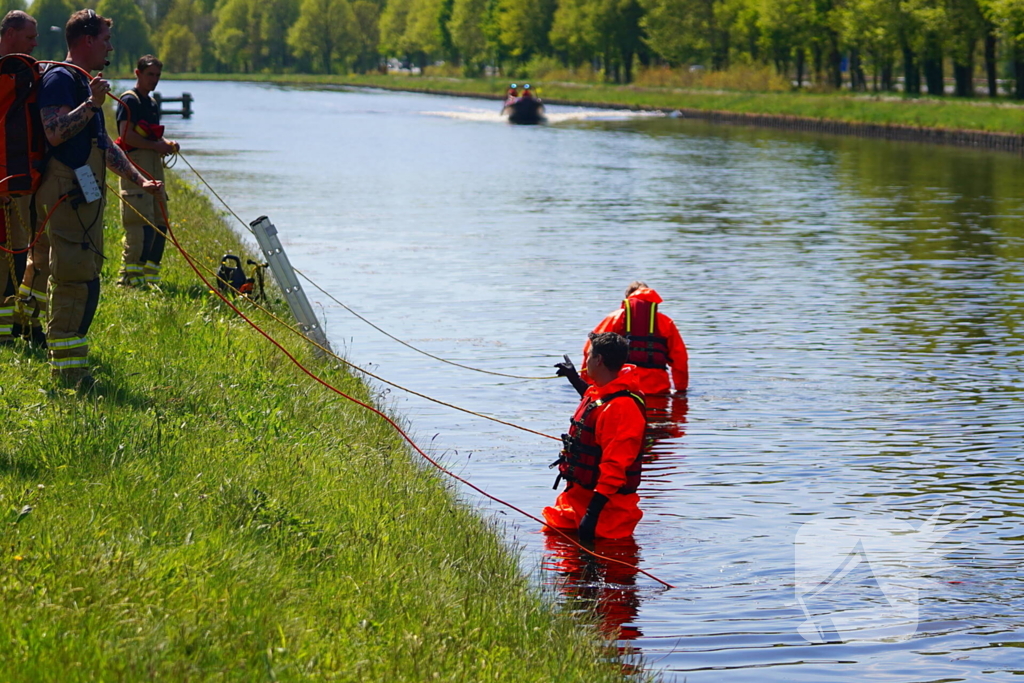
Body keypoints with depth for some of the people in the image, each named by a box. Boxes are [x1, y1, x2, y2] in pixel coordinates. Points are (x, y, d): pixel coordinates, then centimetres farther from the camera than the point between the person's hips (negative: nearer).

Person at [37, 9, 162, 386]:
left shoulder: (85, 83, 23)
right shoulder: (59, 78, -9)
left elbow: (105, 146, 28)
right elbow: (54, 132, -23)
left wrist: (140, 179, 24)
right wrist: (92, 103, -26)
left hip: (87, 192, 11)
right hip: (68, 191, -11)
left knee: (80, 278, 12)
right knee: (79, 279, -13)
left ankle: (66, 365, 17)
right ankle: (69, 369, -12)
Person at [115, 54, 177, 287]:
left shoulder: (152, 103, 21)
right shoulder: (130, 100, -6)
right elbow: (126, 135, -16)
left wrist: (167, 144, 8)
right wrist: (157, 146, -14)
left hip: (154, 165, 9)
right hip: (136, 162, -9)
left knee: (159, 224, 7)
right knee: (142, 223, -15)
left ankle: (151, 276, 13)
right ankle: (131, 276, -13)